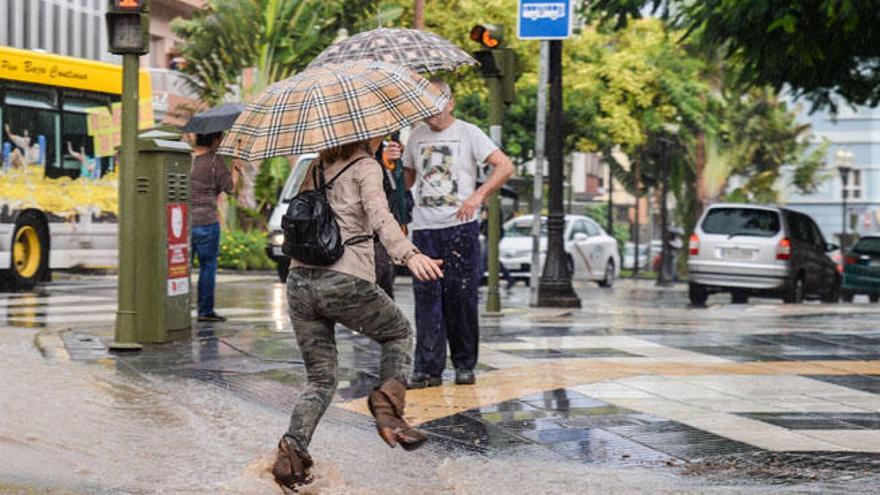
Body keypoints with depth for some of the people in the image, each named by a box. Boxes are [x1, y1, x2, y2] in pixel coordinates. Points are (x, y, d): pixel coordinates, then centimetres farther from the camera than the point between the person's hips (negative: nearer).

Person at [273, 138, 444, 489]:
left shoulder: (315, 167, 18)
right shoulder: (366, 167, -2)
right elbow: (379, 215, -20)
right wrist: (409, 254, -34)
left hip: (299, 282, 6)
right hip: (345, 282, -5)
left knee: (320, 379, 14)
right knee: (399, 334, 22)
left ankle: (293, 449, -9)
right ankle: (388, 407, -3)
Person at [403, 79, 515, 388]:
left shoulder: (468, 133, 2)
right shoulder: (416, 137, 15)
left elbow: (505, 167, -5)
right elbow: (407, 180, 27)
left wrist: (478, 195, -14)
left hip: (460, 226, -3)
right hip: (424, 228, 3)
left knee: (462, 296, -1)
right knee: (427, 297, -5)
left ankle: (464, 365, 10)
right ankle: (428, 368, -5)